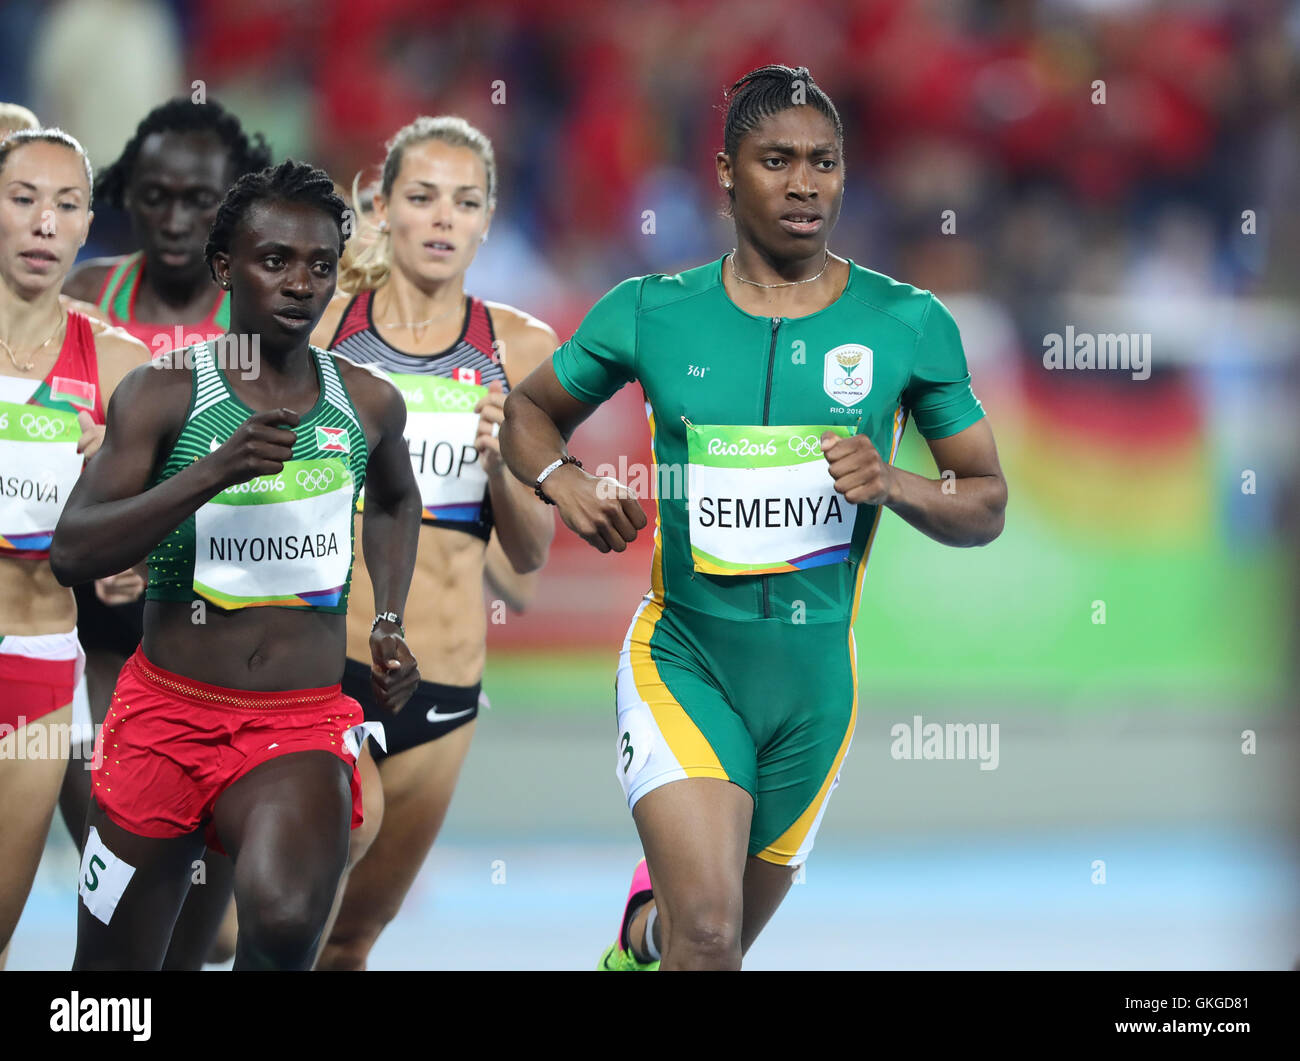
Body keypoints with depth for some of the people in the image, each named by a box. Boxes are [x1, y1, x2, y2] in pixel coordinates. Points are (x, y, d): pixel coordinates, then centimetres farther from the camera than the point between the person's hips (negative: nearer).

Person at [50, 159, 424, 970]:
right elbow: (73, 554, -15)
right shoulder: (164, 394, -5)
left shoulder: (369, 405, 5)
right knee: (113, 963, 7)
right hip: (169, 714, 0)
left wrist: (390, 622, 16)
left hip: (302, 723, 1)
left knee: (286, 921, -30)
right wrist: (213, 471, -24)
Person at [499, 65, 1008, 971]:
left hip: (813, 675, 2)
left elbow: (987, 504, 5)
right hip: (683, 658, -2)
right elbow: (531, 409, 15)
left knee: (727, 937, 19)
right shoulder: (650, 314, -1)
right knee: (709, 936, -25)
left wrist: (892, 485, -16)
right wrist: (560, 479, -7)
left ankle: (642, 933, 51)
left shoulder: (908, 325, -1)